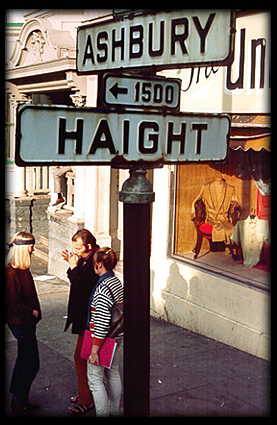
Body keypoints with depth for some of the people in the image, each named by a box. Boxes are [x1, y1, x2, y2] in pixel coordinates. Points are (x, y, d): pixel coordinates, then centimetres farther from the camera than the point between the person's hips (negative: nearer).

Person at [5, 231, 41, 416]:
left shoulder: (23, 269, 4)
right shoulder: (12, 273, -24)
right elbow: (13, 303, -24)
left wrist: (35, 312, 5)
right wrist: (32, 312, -13)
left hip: (26, 322, 10)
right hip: (21, 323, -10)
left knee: (25, 361, 19)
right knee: (31, 363, -1)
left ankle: (19, 399, 33)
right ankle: (19, 404, 12)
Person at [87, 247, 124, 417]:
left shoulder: (103, 288, -25)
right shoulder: (117, 281, 2)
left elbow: (102, 322, -26)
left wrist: (94, 349, -20)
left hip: (104, 340, -9)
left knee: (95, 378, 6)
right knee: (114, 374, 22)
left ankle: (102, 413, 12)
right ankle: (115, 411, 36)